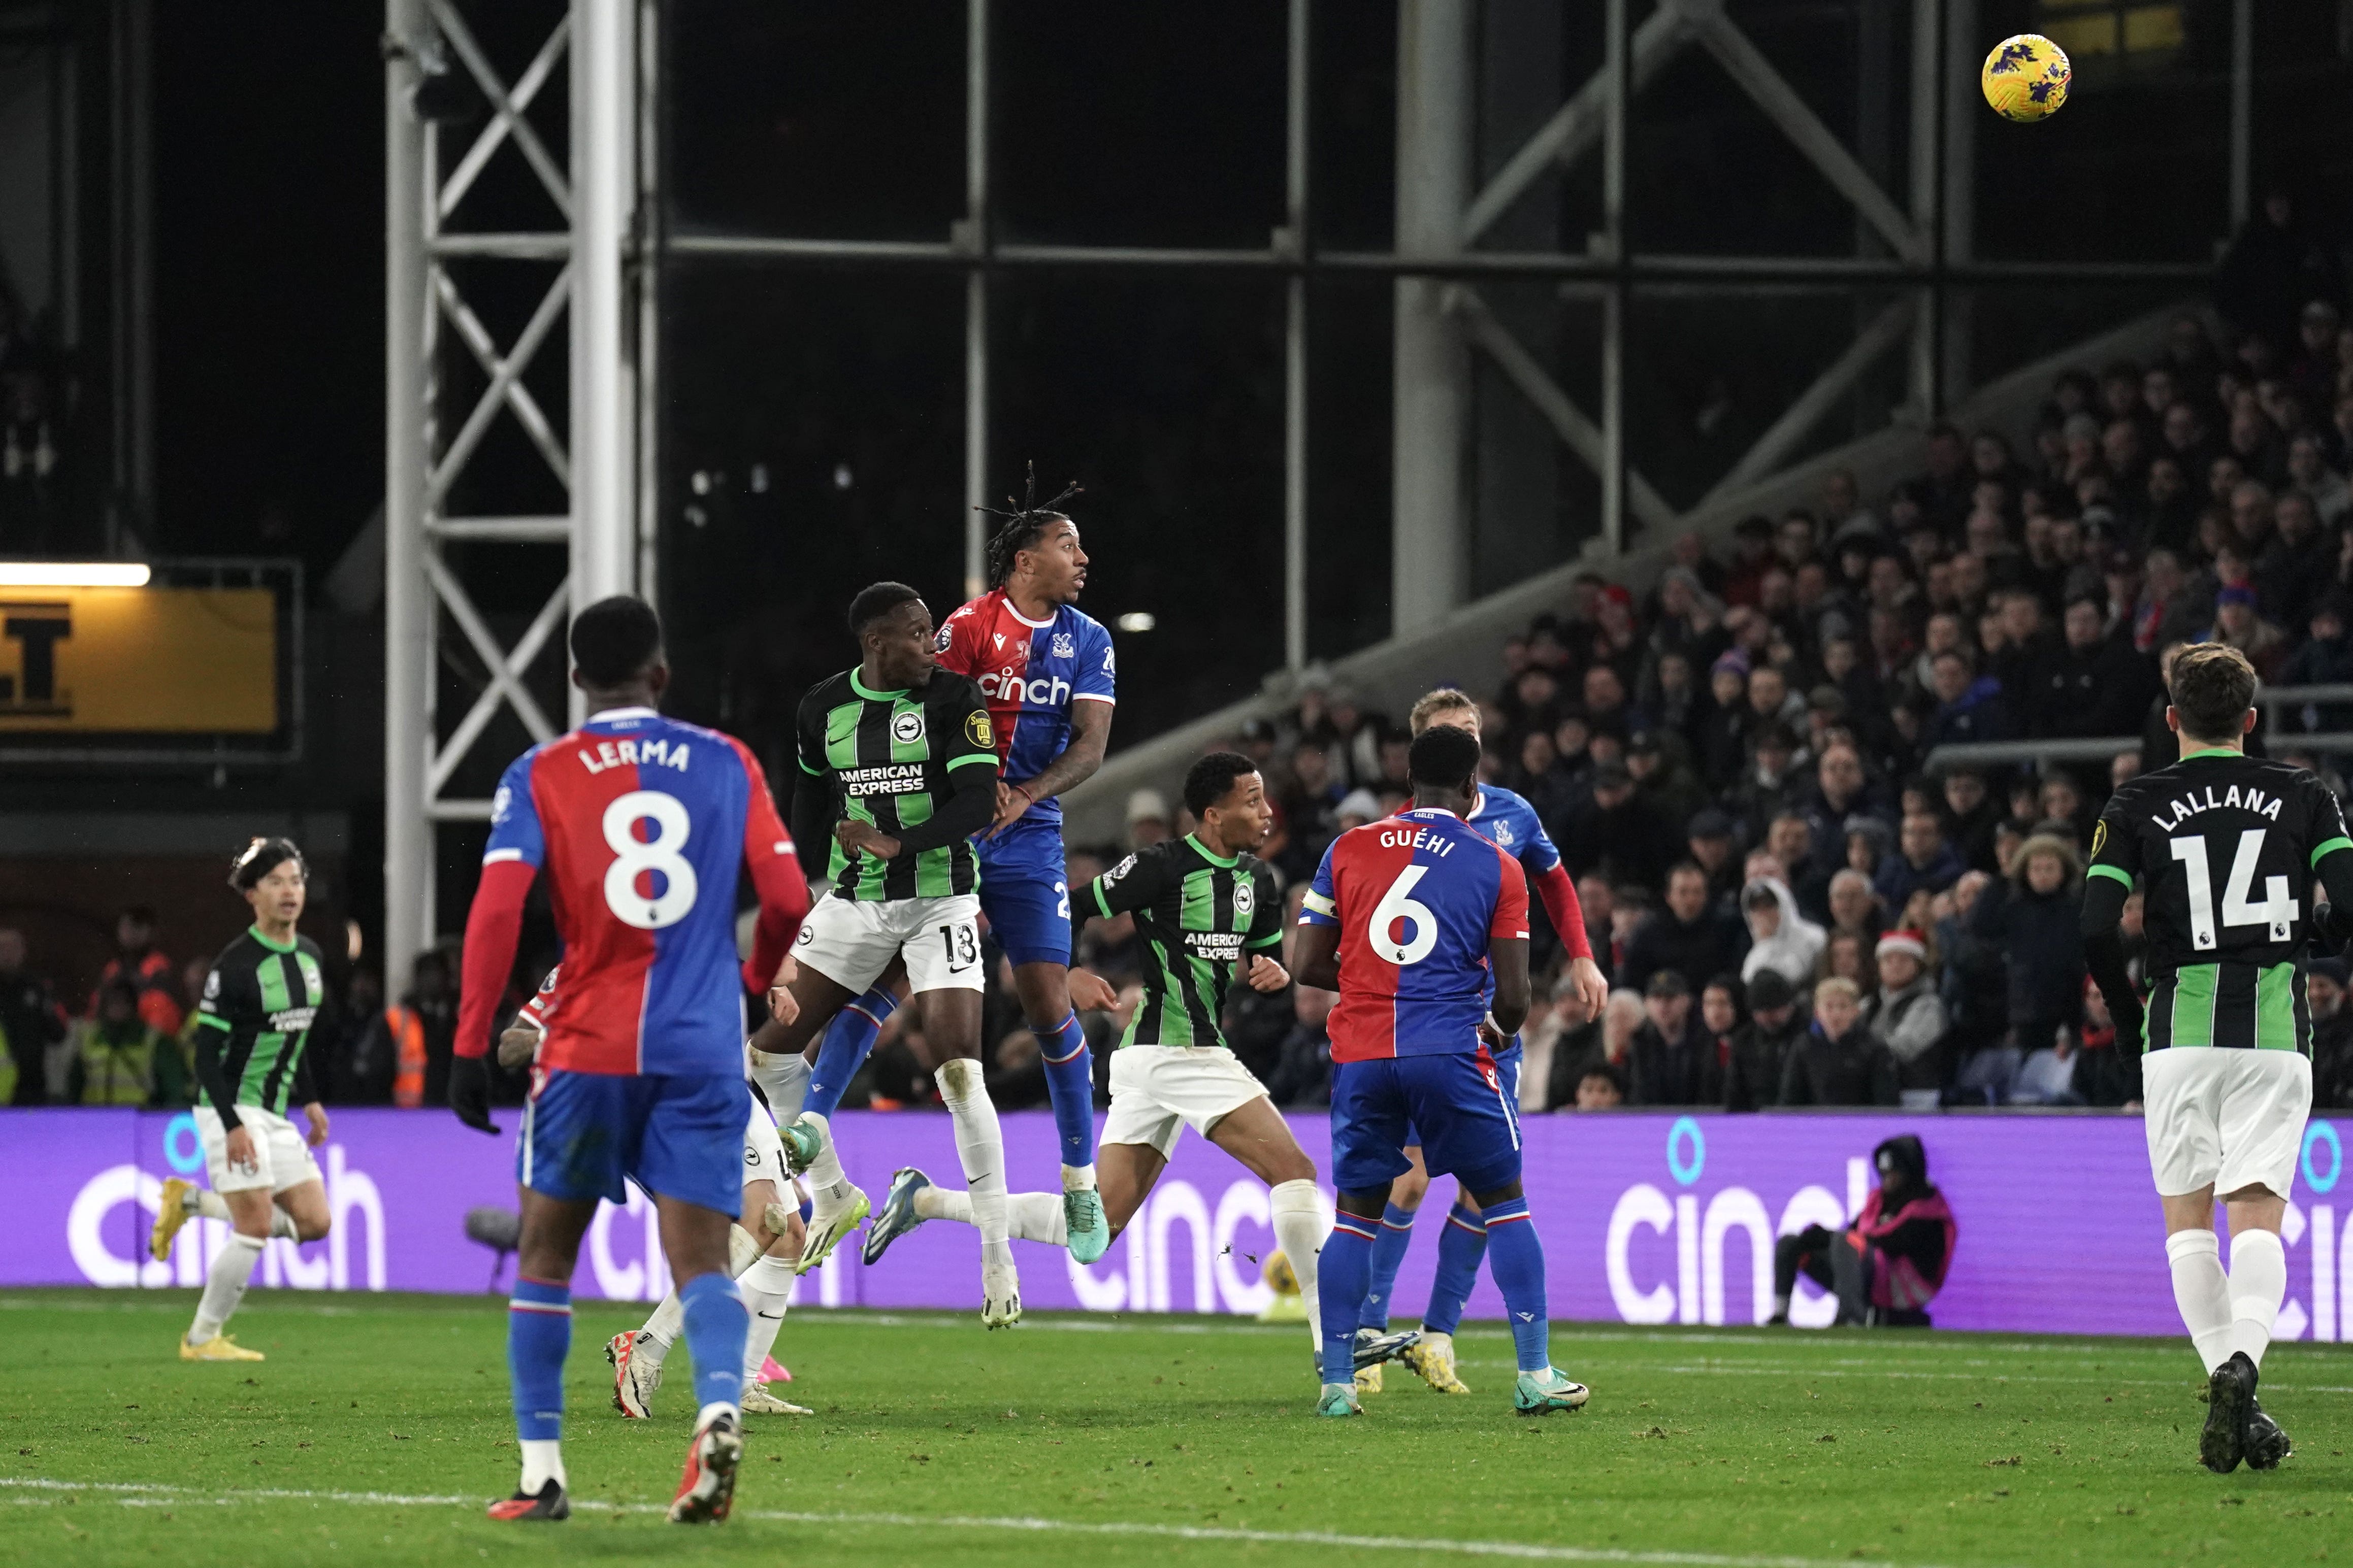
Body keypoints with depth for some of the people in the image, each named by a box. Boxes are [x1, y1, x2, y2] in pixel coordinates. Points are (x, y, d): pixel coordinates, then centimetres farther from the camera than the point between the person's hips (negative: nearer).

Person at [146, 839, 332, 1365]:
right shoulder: (236, 965, -16)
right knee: (256, 1227, -11)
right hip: (234, 1109, -8)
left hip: (276, 1113, 8)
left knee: (313, 1221, 3)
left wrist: (309, 1100, 16)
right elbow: (207, 1054, -17)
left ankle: (191, 1202, 17)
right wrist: (232, 1125, -23)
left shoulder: (310, 957, 7)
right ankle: (202, 1339, 3)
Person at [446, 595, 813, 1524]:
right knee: (700, 1260, -2)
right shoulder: (727, 765, 7)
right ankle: (720, 1407, -32)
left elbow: (496, 910, -9)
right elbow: (786, 899, 5)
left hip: (589, 1047, -1)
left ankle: (541, 1473, 11)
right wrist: (758, 980, 26)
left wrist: (471, 1047, -7)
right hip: (703, 1051, 1)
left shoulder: (540, 777, 3)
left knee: (546, 1255, 14)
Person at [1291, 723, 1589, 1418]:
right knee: (1503, 1203, 11)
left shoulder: (1347, 852, 9)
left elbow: (1308, 965, 8)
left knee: (1356, 1212, 13)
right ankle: (1536, 1374, 6)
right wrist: (1500, 1028, 23)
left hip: (1361, 1056, 2)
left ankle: (1337, 1382, 7)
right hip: (1450, 1050, -2)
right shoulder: (1496, 867, 3)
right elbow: (1513, 995, 1)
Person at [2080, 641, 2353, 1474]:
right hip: (2277, 1028, 0)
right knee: (2258, 1213, -4)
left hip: (2182, 1027, 0)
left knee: (2187, 1217, 10)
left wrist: (2128, 1026, 10)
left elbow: (2097, 932, -4)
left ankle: (2223, 1371, -2)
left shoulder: (2136, 806, 4)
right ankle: (2243, 1361, -28)